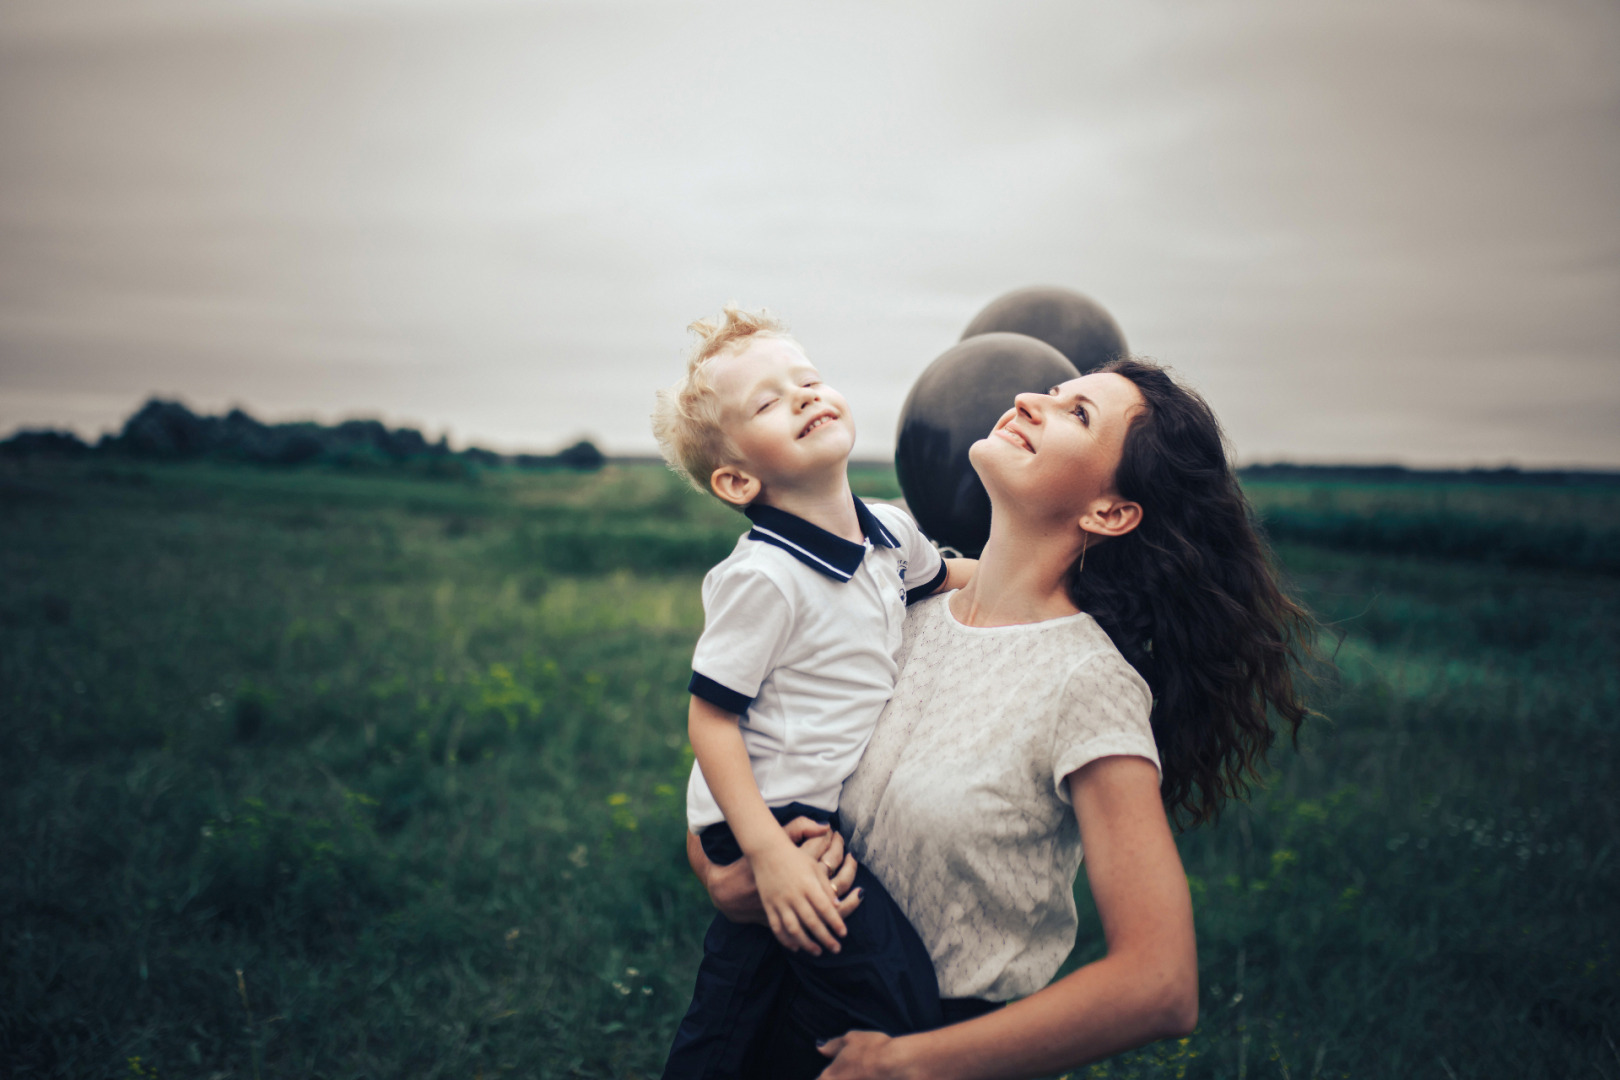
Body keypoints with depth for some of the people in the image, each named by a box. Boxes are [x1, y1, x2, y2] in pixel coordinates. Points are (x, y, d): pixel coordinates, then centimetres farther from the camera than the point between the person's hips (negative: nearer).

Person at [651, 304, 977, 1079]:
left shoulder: (889, 530, 0)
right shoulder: (762, 577, -24)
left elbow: (943, 577, 23)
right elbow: (710, 717, -21)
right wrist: (768, 851, -26)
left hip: (827, 811, 8)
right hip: (778, 816, -8)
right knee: (899, 1004, -15)